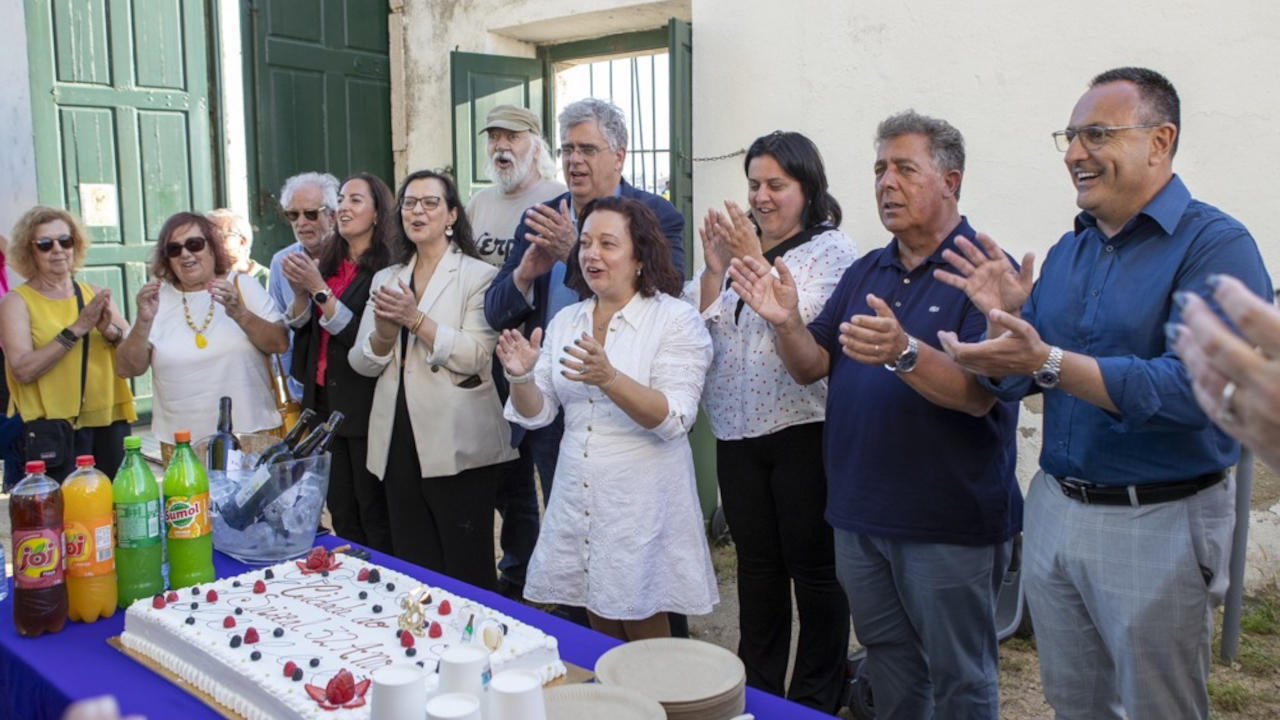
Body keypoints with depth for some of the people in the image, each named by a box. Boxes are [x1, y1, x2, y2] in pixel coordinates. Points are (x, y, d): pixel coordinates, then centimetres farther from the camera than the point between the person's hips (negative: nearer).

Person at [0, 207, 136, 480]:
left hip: (110, 421, 4)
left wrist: (110, 331, -15)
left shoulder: (95, 294, 9)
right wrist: (77, 328, -18)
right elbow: (22, 370, -15)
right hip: (53, 430, -4)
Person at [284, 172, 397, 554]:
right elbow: (299, 328, 12)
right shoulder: (328, 262, 11)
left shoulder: (386, 268, -10)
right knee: (341, 513, 13)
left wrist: (318, 290, -18)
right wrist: (300, 291, -7)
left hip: (364, 405, -7)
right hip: (324, 401, 7)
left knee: (375, 514, 1)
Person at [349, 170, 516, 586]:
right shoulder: (385, 279, 14)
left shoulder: (478, 275, -2)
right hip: (399, 443, 6)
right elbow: (362, 364, 9)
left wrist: (415, 319, -19)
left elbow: (475, 358, -14)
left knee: (466, 572, 2)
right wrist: (384, 332, -11)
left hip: (457, 447, -5)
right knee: (412, 568, 15)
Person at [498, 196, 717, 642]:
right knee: (601, 633, 16)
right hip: (577, 501, 5)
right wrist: (521, 376, -13)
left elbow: (675, 419, -18)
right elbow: (536, 414, 8)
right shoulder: (566, 322, 9)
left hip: (642, 502, -5)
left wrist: (609, 378, -32)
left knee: (644, 635, 8)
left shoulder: (676, 319, -8)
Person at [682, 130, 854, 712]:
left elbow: (803, 322, -18)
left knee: (813, 565, 6)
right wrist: (714, 269, -8)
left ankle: (818, 697, 23)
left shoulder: (832, 248, -4)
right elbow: (699, 329, 5)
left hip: (803, 430, -5)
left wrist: (756, 261, -21)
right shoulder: (736, 246, 10)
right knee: (756, 562, 16)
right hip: (738, 431, 6)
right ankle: (757, 687, 31)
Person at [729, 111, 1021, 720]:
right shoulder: (865, 272, 11)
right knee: (889, 666, 21)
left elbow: (979, 393, -21)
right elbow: (813, 367, 7)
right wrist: (786, 322, -12)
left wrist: (903, 353, -37)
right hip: (860, 513, 6)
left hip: (948, 523, -6)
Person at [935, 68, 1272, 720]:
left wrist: (1049, 362, -32)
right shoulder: (1068, 251, 8)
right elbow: (1011, 384, 8)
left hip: (1157, 521, -6)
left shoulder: (1216, 246, -13)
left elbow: (1196, 386, -28)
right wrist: (1003, 317, -11)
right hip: (1054, 509, 7)